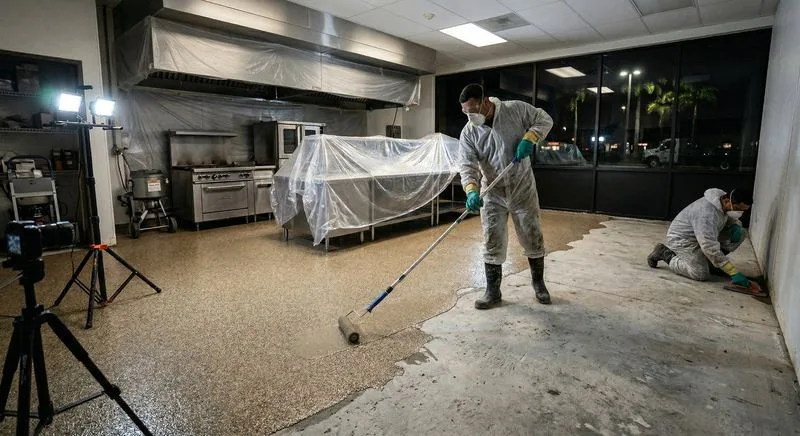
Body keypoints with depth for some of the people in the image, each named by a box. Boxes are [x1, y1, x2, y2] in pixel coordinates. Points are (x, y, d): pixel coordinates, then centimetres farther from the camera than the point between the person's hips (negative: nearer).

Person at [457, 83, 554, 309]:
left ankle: (538, 282, 32)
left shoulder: (517, 110, -11)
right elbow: (468, 166, -17)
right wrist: (472, 191, -35)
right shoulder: (468, 133, -9)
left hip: (523, 189, 0)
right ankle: (493, 291, 16)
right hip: (492, 194, 1)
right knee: (492, 243, 2)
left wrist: (529, 139, -18)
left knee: (533, 237, 10)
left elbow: (544, 119, 1)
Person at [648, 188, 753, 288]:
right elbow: (710, 247, -37)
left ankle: (709, 262, 8)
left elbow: (731, 219, 18)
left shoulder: (726, 204, -7)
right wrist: (734, 273, -34)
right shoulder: (706, 213, -35)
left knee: (740, 233, -3)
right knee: (702, 274, -22)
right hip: (681, 239, -9)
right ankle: (665, 253, -4)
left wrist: (736, 226, -9)